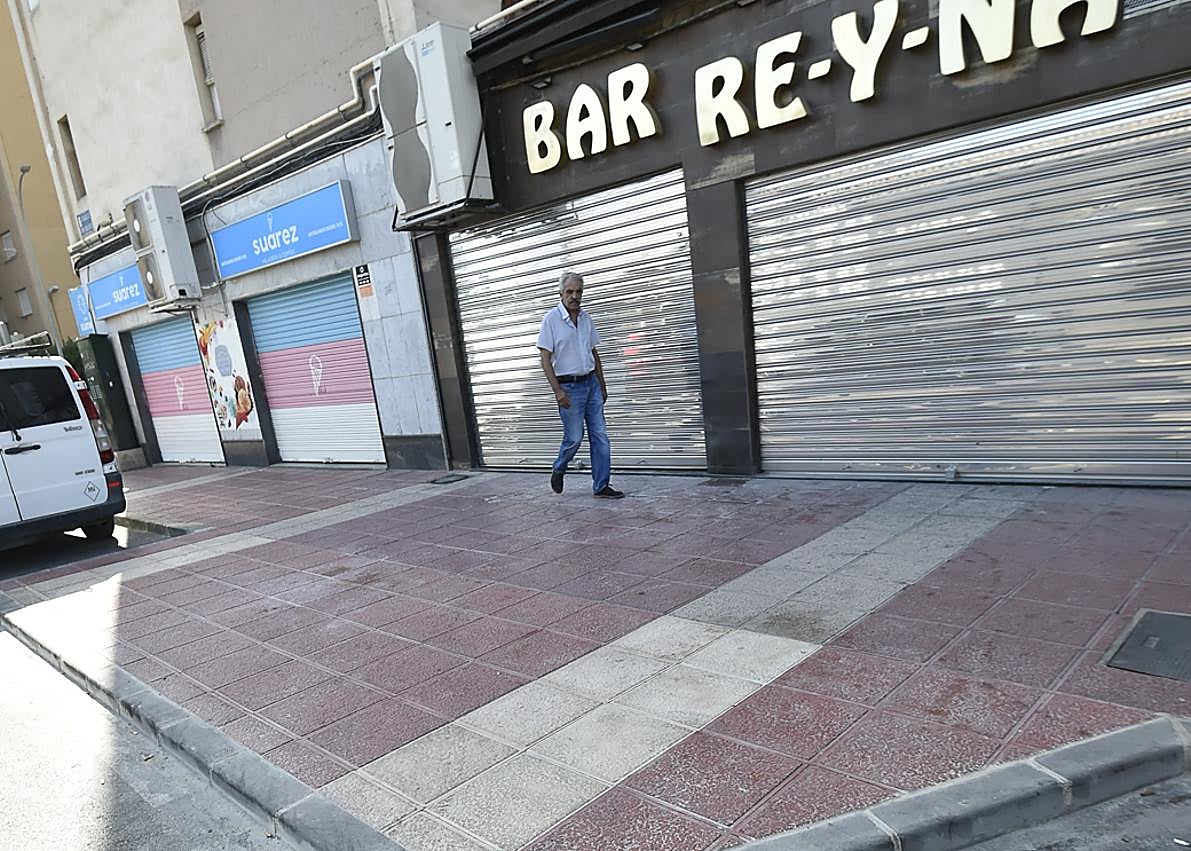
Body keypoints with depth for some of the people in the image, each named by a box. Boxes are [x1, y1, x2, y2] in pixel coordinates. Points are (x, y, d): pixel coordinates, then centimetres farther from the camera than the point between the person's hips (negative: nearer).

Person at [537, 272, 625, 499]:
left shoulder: (586, 318, 10)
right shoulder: (551, 319, -8)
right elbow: (545, 358, -11)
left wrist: (602, 385, 17)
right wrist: (557, 390, -17)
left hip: (591, 383, 6)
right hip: (569, 386, -6)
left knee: (600, 435, 3)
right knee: (574, 437, -2)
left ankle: (601, 486, 9)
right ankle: (558, 470, 27)